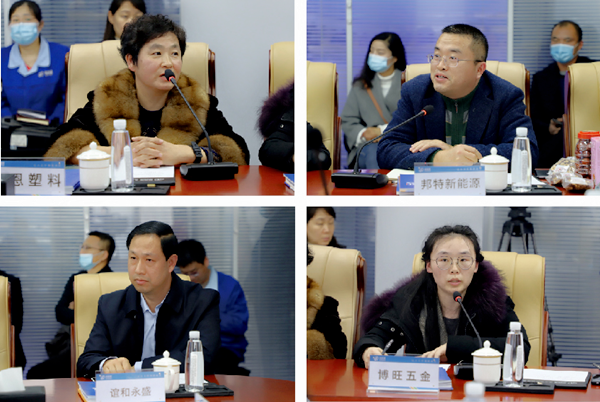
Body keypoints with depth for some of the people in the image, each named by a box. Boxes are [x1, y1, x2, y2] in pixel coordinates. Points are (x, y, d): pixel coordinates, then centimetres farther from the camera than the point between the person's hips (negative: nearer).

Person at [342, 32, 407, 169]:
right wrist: (363, 134, -9)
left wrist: (382, 130, -11)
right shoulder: (360, 86, 21)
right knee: (374, 152, -35)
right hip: (367, 146, 2)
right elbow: (348, 121, 13)